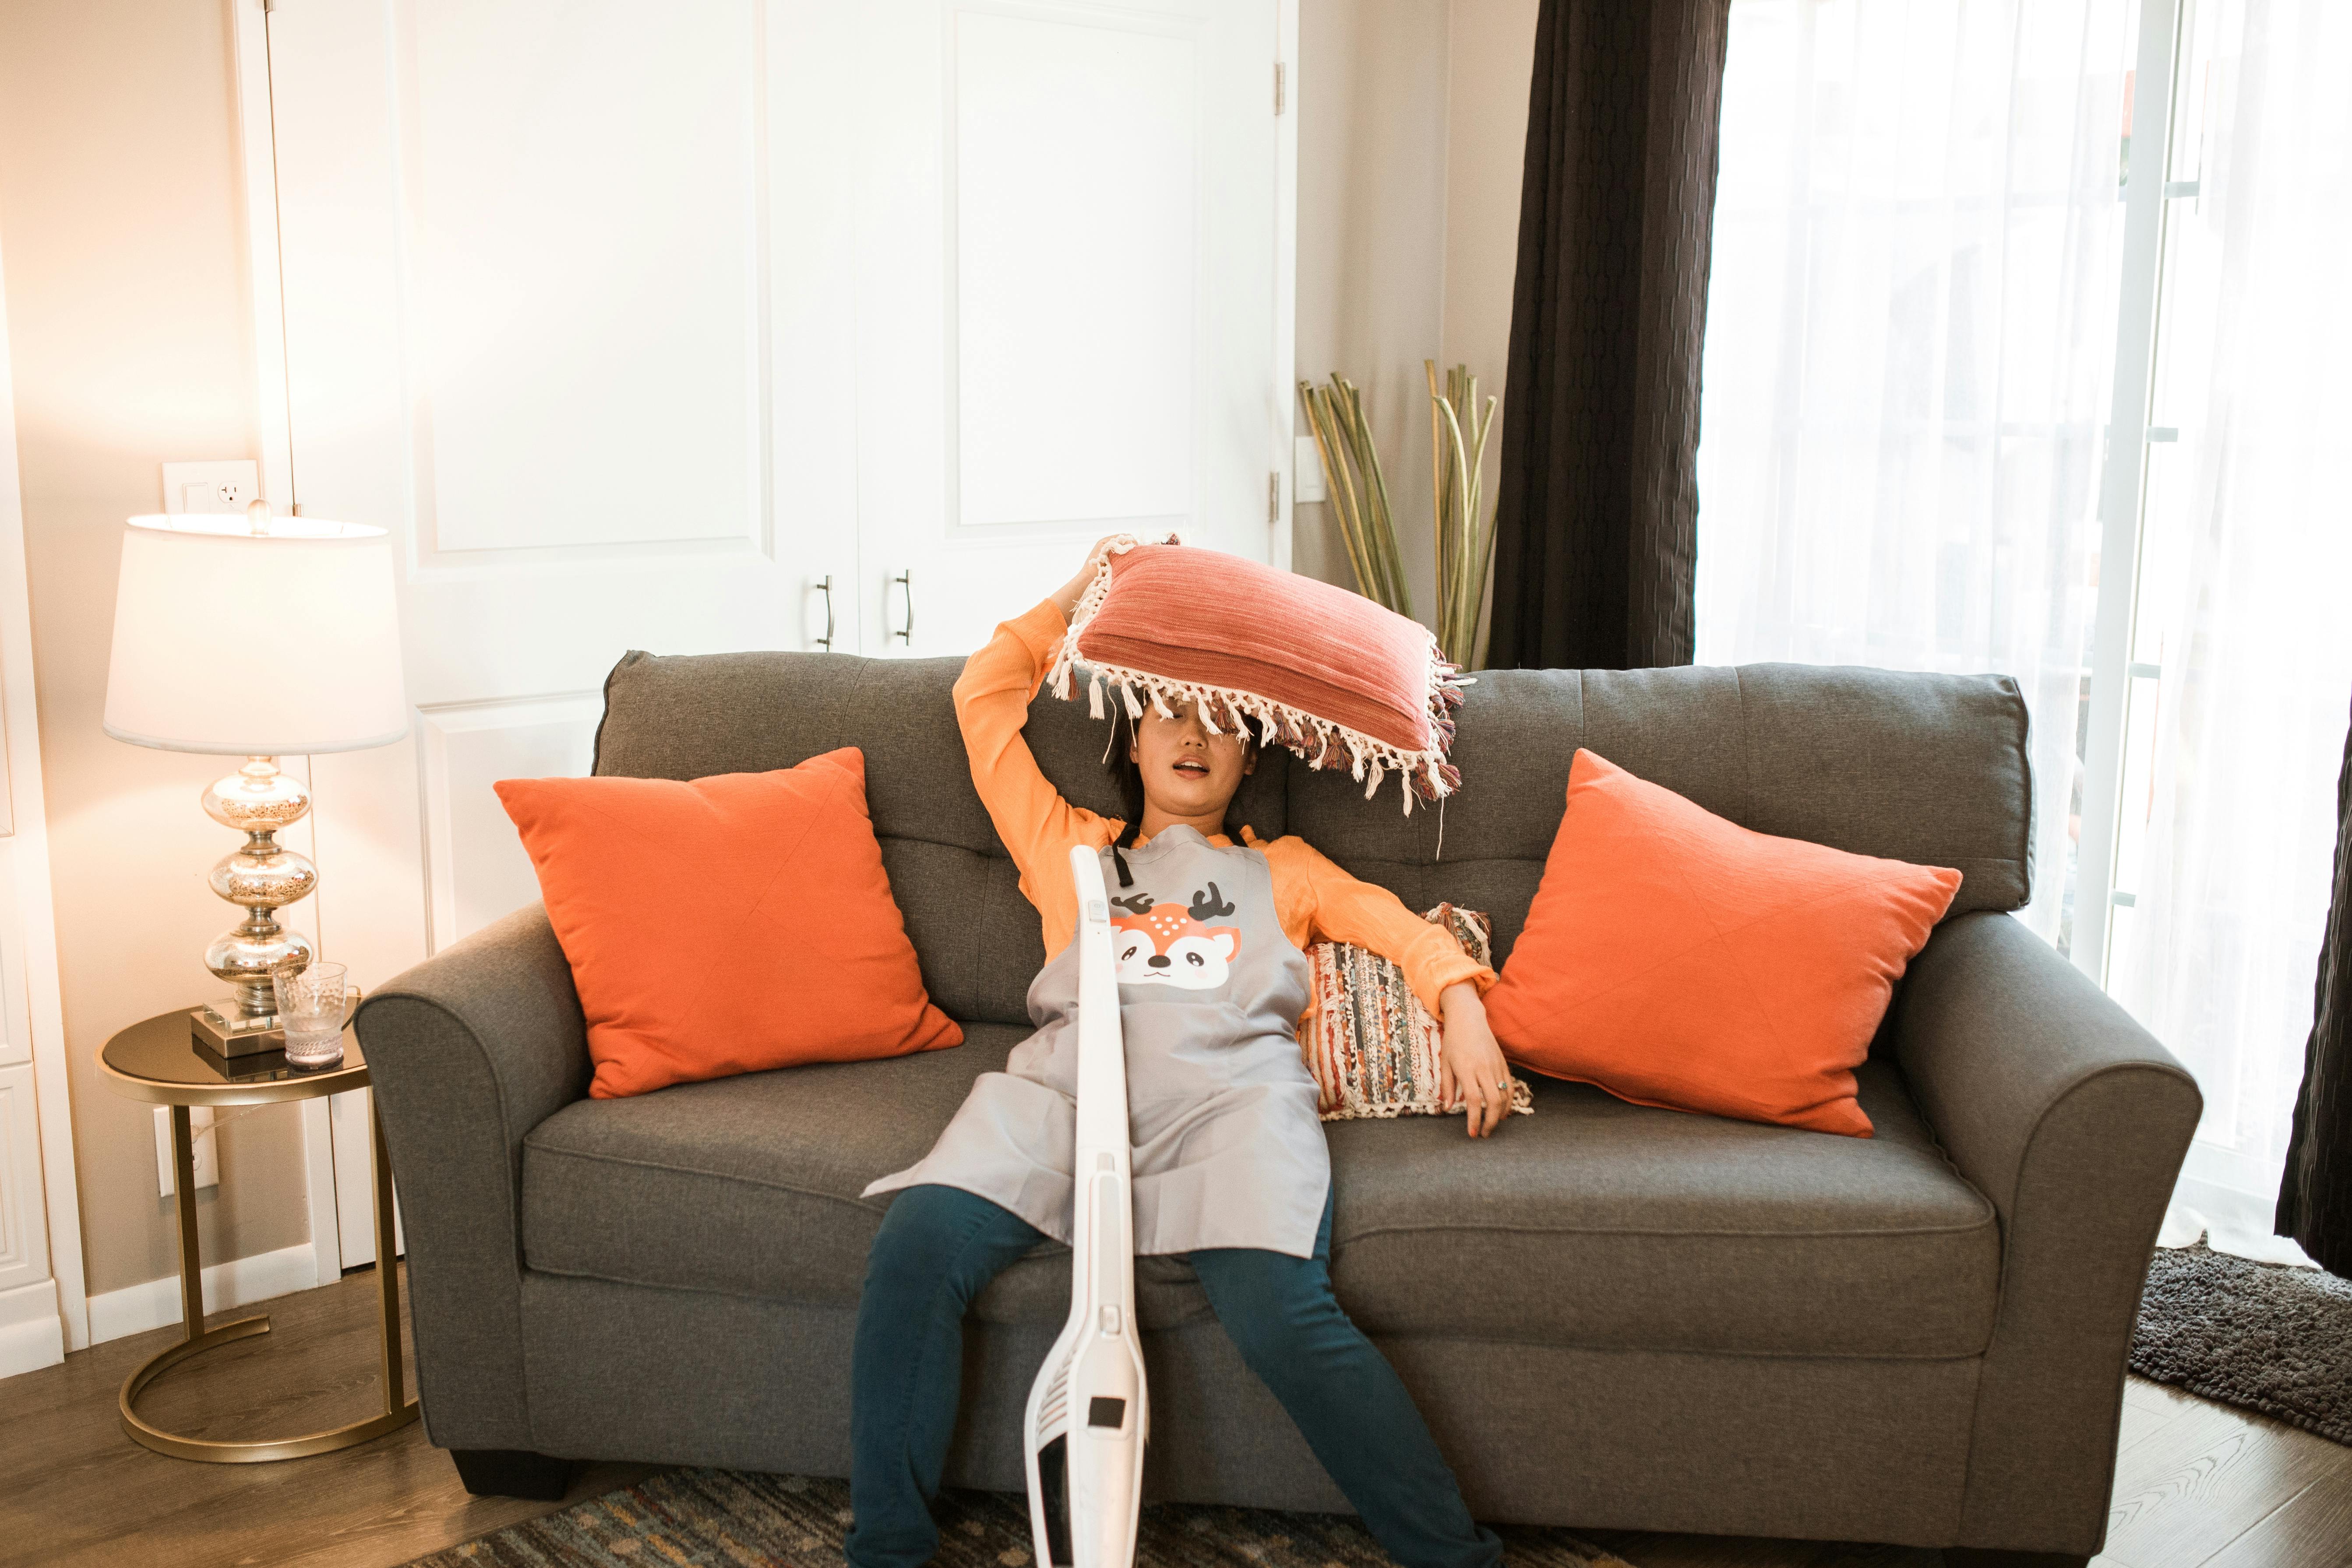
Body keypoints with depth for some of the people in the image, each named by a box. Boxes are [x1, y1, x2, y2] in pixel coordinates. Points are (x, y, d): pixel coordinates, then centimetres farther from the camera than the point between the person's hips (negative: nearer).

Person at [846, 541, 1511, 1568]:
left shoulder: (1280, 870, 34)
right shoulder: (1070, 848, 33)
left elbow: (1401, 925, 21)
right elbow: (985, 697, 32)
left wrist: (1463, 1010, 1)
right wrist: (1078, 591, 37)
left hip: (1230, 1085, -1)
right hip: (1068, 1074, 1)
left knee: (1280, 1310, -30)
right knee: (918, 1245, -26)